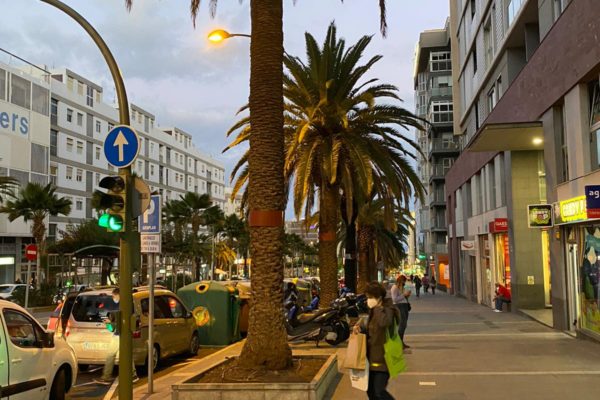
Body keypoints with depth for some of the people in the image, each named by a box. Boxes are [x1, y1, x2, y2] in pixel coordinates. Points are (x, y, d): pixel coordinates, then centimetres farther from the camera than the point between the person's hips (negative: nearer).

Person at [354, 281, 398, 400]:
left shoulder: (387, 310, -17)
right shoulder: (374, 311, 9)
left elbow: (384, 322, -41)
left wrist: (377, 308, -28)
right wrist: (360, 327, 4)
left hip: (383, 358, -9)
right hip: (372, 357, 9)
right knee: (370, 390, 15)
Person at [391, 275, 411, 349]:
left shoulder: (402, 287, 18)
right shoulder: (395, 288, -8)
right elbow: (394, 299, -15)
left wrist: (407, 295, 6)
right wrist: (404, 295, -15)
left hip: (405, 306, 9)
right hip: (399, 307, -9)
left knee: (404, 325, 8)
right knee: (402, 324, -14)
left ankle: (401, 342, 14)